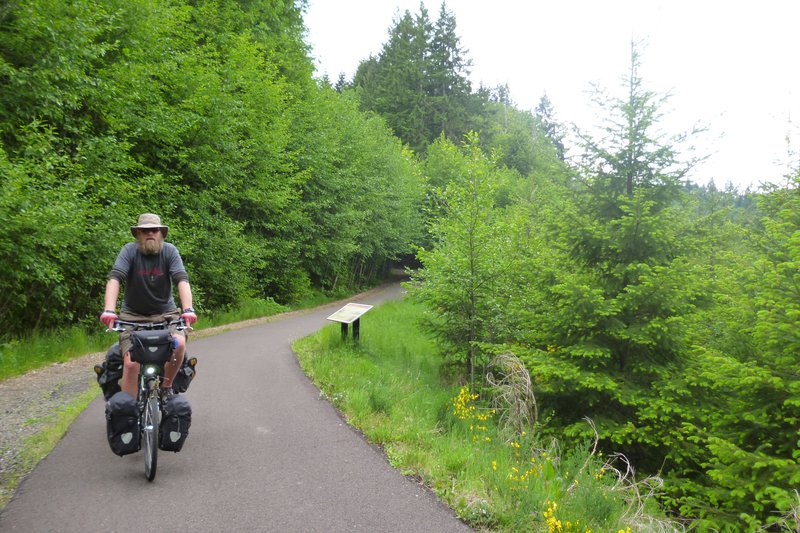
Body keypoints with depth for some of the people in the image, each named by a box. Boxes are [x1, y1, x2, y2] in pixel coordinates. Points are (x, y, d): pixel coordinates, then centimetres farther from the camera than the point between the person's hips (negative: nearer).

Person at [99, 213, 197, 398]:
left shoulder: (169, 251, -7)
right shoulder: (130, 250, -8)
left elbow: (182, 279, -18)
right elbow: (114, 278, -20)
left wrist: (188, 309, -34)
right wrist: (109, 310, -35)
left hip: (165, 313, 0)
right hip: (133, 315, 0)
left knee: (179, 344, -27)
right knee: (131, 363, -18)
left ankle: (166, 387, -2)